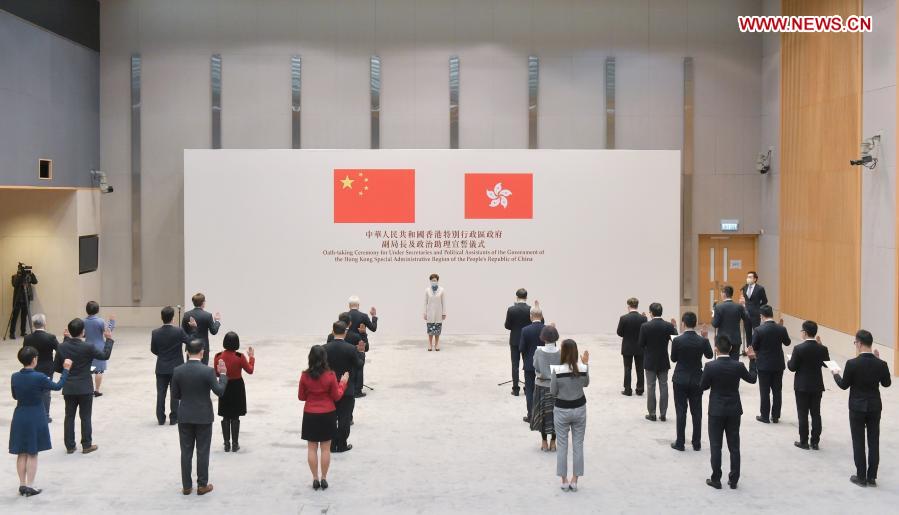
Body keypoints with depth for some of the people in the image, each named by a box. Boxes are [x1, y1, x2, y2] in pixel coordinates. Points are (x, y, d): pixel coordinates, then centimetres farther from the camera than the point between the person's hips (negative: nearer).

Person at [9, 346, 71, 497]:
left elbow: (15, 396, 10)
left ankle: (22, 484, 19)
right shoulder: (39, 377, -18)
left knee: (21, 454, 13)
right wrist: (66, 370, 7)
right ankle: (30, 486, 8)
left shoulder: (15, 377, -4)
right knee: (32, 454, 5)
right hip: (35, 418, -4)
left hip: (19, 417, 4)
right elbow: (58, 386, -4)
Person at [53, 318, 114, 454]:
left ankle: (70, 446, 15)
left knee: (69, 417, 11)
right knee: (85, 417, 6)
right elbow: (105, 355, -3)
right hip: (85, 388, -3)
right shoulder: (88, 347, -16)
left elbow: (56, 367, 1)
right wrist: (109, 340, 7)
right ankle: (87, 445, 11)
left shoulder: (62, 347, -6)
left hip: (68, 388, 3)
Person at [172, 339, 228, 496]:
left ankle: (186, 486, 15)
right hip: (203, 417, -2)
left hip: (184, 417, 3)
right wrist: (223, 374, 1)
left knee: (186, 452, 10)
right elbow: (219, 391, -11)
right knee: (202, 452, 7)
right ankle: (202, 485, 13)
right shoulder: (208, 371, -16)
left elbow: (175, 395, 1)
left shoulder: (178, 371, -6)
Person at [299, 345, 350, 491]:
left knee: (312, 448, 10)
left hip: (310, 415, 1)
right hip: (327, 415, -1)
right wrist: (343, 383, 8)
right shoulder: (330, 375, -13)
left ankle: (315, 479, 13)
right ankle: (324, 479, 14)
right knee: (325, 448, 8)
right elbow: (337, 396, -4)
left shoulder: (305, 376, -9)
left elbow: (301, 397, 2)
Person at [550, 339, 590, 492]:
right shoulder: (583, 369, -10)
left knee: (562, 446, 10)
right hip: (579, 409, 2)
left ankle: (564, 480, 15)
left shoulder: (557, 370, -18)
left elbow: (553, 392, -7)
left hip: (562, 410, -2)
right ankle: (574, 480, 15)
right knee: (578, 445, 11)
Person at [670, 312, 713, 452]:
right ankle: (696, 443, 15)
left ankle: (680, 443, 8)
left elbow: (673, 359, -2)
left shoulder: (677, 340, -15)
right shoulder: (703, 341, -9)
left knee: (681, 412, 5)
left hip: (680, 380, -2)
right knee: (697, 412, 10)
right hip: (697, 380, 2)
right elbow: (709, 355, 8)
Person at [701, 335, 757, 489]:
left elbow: (703, 387, -5)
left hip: (716, 411, -2)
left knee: (716, 446, 6)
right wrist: (752, 360, 18)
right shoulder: (738, 366, -9)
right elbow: (753, 378, 8)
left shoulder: (710, 366, -16)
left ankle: (716, 480, 9)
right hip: (734, 411, 2)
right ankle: (733, 480, 14)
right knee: (734, 446, 10)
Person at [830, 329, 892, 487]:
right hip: (875, 407, 3)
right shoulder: (881, 364, -9)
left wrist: (836, 374, 13)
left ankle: (861, 477, 11)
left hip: (857, 407, -3)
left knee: (858, 443, 7)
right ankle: (872, 477, 15)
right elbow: (887, 383, 8)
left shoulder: (852, 364, -18)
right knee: (874, 442, 10)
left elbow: (844, 385, -7)